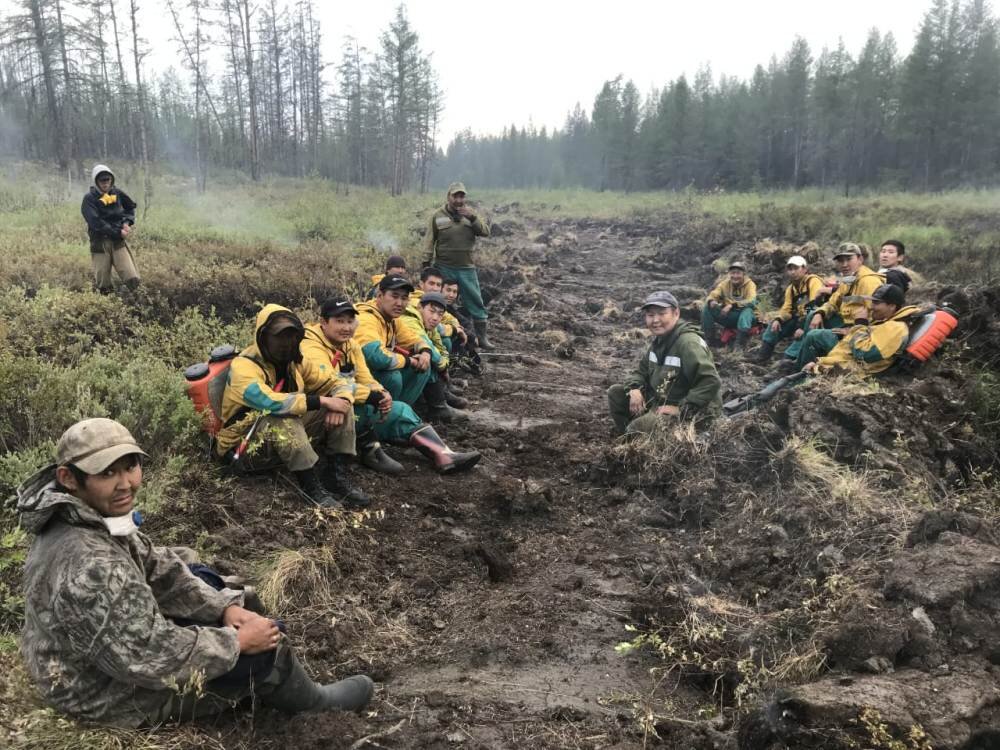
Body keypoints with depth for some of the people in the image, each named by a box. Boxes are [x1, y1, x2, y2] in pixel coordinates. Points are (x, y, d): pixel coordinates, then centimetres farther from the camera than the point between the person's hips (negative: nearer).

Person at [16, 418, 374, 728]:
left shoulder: (89, 515, -9)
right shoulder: (93, 570, -39)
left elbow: (155, 567, 2)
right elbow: (157, 660, -32)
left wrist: (226, 607, -6)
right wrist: (238, 641, -18)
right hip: (110, 693, -9)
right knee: (266, 646, -4)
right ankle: (313, 703, 27)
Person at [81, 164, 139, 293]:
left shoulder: (117, 193, 6)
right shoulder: (89, 199, -6)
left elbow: (131, 207, 23)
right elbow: (96, 223, -16)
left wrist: (127, 222, 5)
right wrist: (118, 232, -19)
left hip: (118, 242, 3)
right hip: (100, 243, -2)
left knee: (133, 280, -11)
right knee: (103, 285, 2)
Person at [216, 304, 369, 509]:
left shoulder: (294, 362, 1)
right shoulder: (244, 367, -21)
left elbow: (337, 384, 5)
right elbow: (269, 402, -39)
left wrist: (340, 402, -20)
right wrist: (322, 401, -33)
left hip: (289, 437, 7)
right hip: (244, 448, -7)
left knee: (342, 407, -6)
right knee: (283, 419, -38)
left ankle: (337, 476, -11)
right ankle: (311, 486, -27)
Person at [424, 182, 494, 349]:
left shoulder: (470, 213, 6)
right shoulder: (438, 216, 0)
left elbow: (486, 232, -5)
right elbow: (430, 242, 2)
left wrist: (472, 218, -18)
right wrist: (427, 264, -1)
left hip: (467, 267, 1)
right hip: (444, 268, -1)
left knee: (475, 301, 2)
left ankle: (482, 337, 11)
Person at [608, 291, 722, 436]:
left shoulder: (688, 342, -23)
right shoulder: (658, 339, 5)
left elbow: (711, 382, -31)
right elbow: (642, 371, 16)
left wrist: (680, 408, -27)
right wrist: (634, 389, -7)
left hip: (691, 411, -9)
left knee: (637, 428, -28)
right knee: (615, 392, 5)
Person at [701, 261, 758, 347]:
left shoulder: (749, 284, -8)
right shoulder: (725, 283, 2)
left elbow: (751, 301, -24)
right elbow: (713, 295, -7)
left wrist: (732, 305, -36)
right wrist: (711, 301, -32)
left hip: (744, 317, -3)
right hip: (727, 316, 3)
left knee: (747, 310, -37)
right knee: (707, 307, -16)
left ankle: (740, 344, -39)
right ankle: (708, 339, -12)